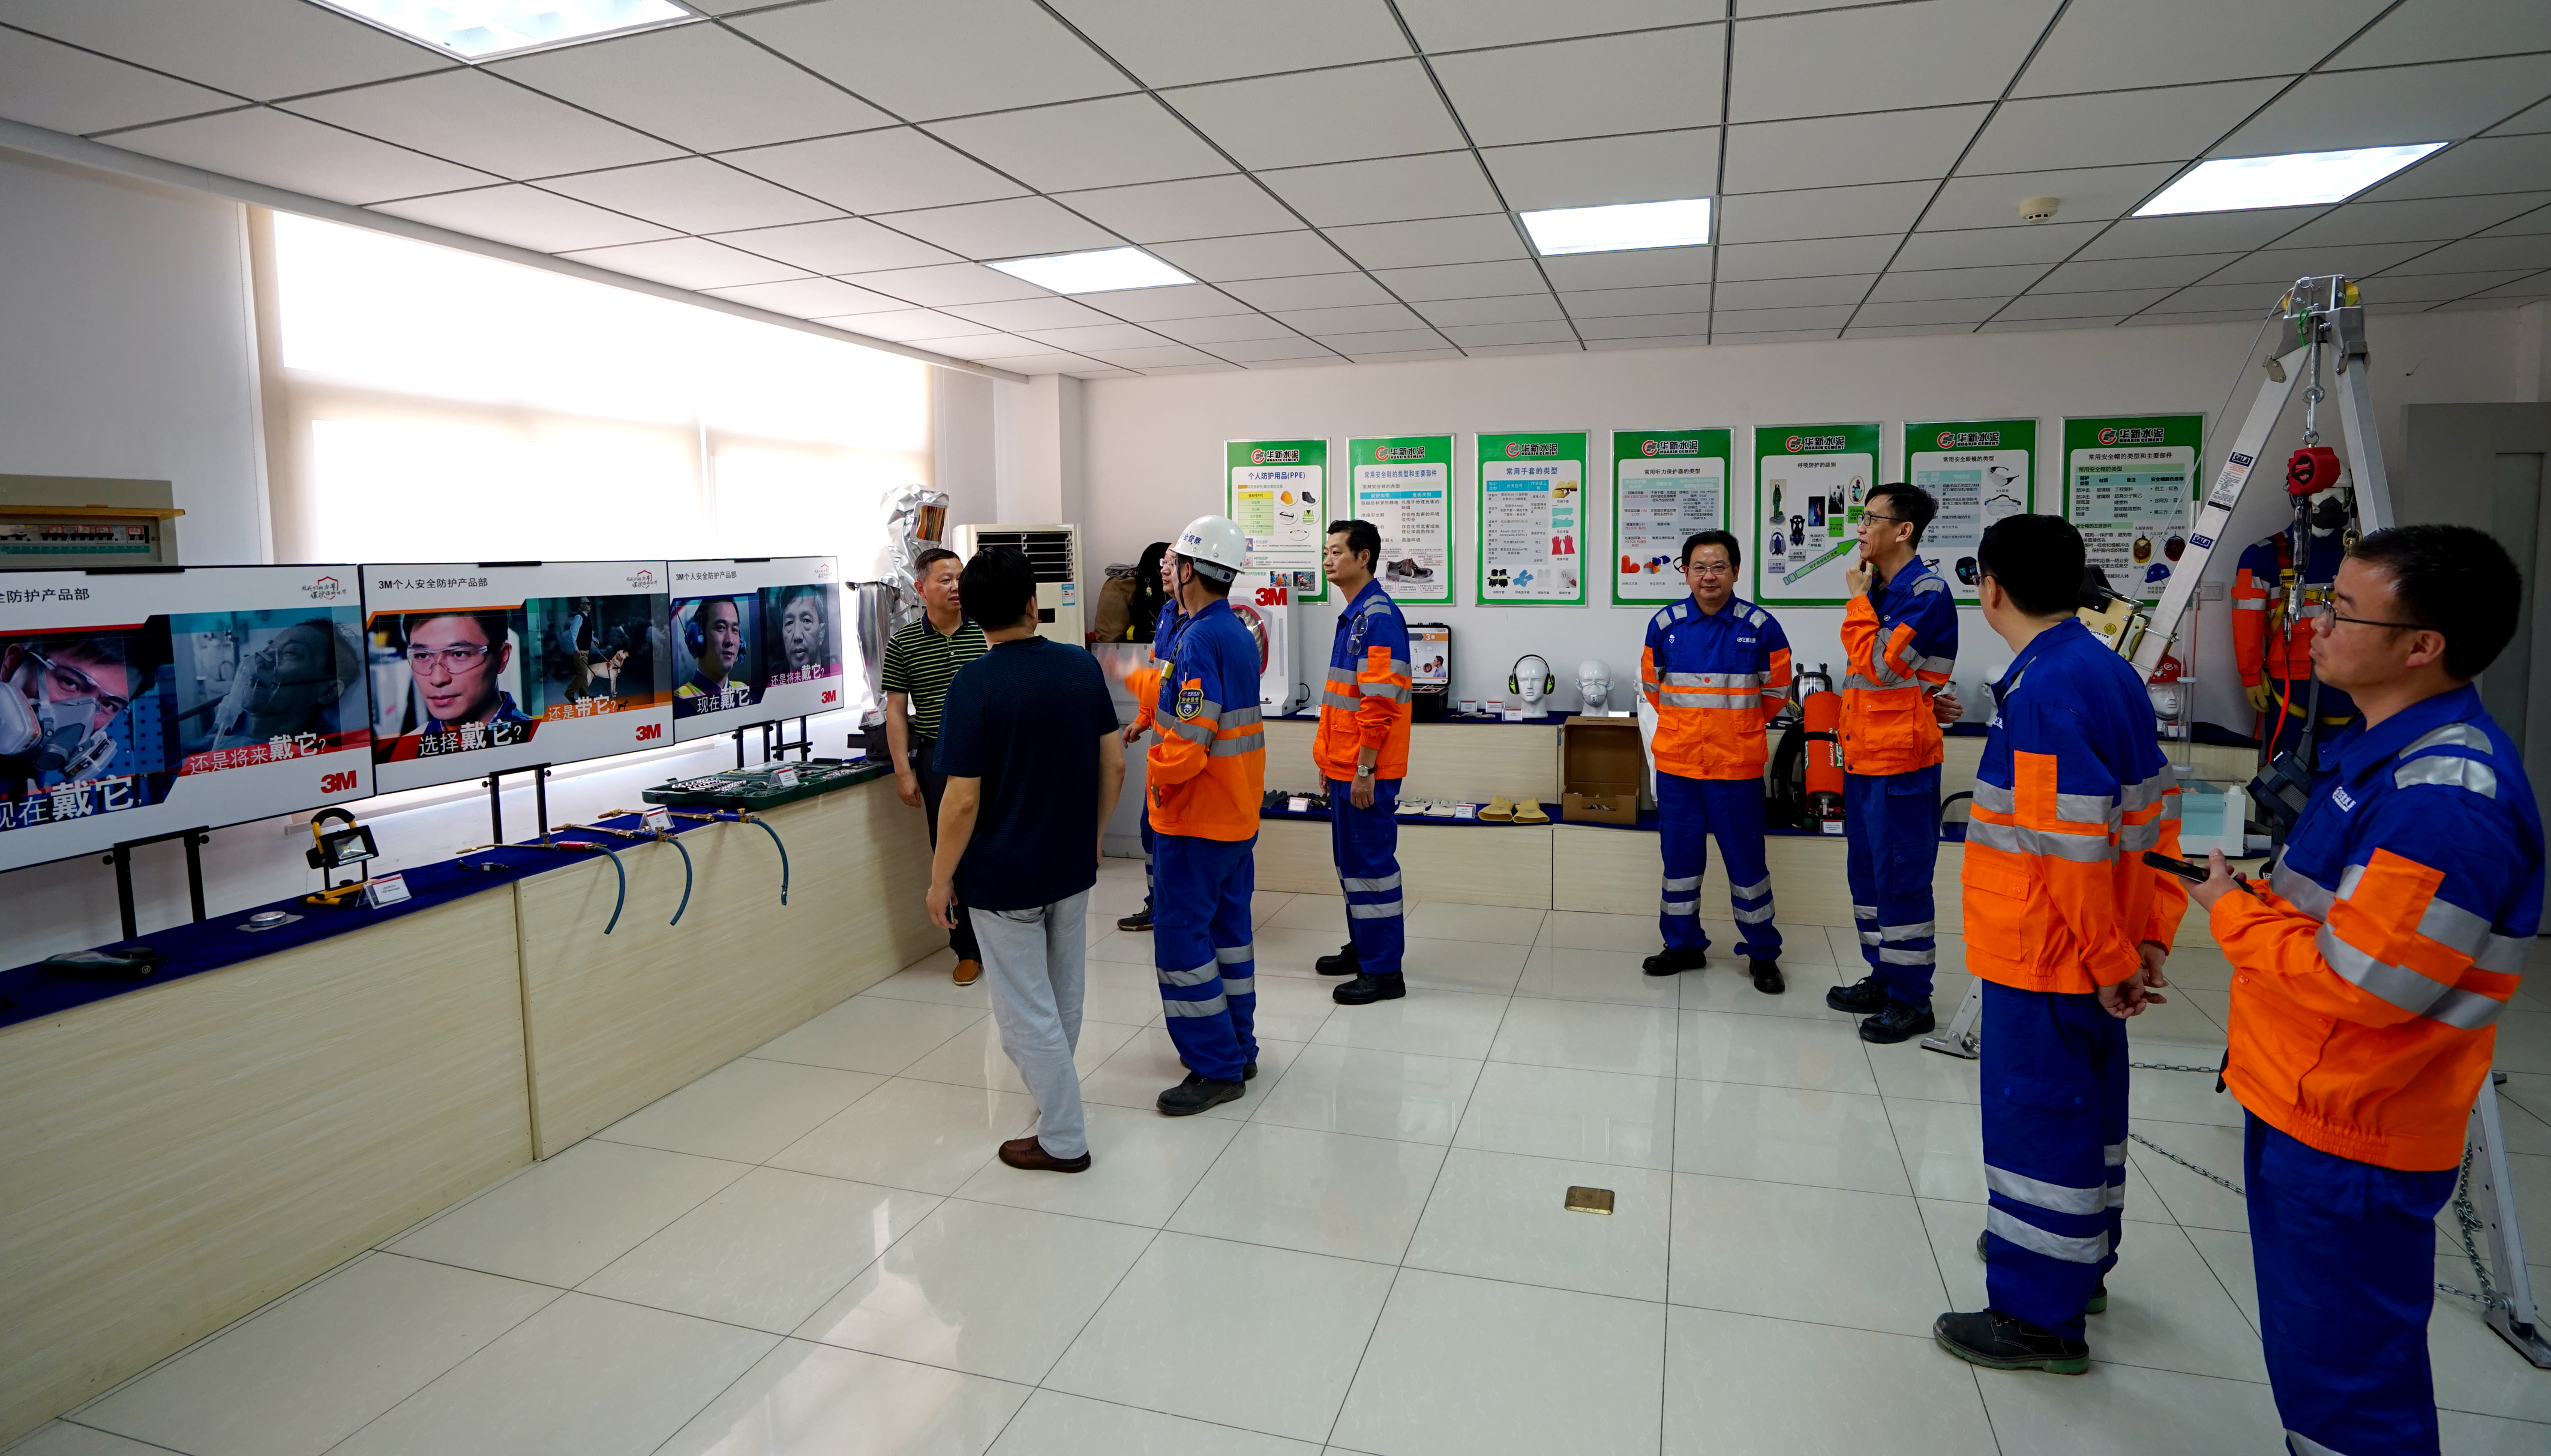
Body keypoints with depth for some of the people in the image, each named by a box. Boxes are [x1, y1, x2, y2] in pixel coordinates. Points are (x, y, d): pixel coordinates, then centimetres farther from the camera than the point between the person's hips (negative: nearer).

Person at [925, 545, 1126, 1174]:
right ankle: (1053, 1094, 44)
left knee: (1026, 1010, 7)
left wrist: (940, 878, -7)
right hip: (1073, 864, 6)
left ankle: (1063, 1139, 16)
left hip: (1004, 876, -6)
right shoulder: (1082, 666, -4)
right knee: (1064, 998, 23)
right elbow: (1114, 764, 2)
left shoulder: (975, 684, -19)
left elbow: (963, 800, -20)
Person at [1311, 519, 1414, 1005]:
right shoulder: (1353, 614, 14)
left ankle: (1383, 971, 6)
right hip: (1344, 765, 10)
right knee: (1350, 859, 18)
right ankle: (1362, 946, 31)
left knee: (1371, 863, -3)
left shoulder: (1379, 616, -17)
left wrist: (1364, 770, -22)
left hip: (1366, 769, -10)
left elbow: (1379, 702, -22)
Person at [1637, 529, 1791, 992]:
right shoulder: (1664, 624, -1)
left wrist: (1738, 727, 11)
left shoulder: (1760, 627, -7)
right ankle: (1683, 945, 25)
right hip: (1676, 764, 2)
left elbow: (1776, 690, 7)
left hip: (1737, 767, -2)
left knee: (1746, 861, 4)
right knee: (1678, 857, 11)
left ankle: (1762, 953, 19)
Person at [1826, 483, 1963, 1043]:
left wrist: (1858, 600, -11)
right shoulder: (1881, 591, 14)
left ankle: (1911, 1000, 8)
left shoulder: (1926, 591, -13)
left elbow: (1879, 663, -20)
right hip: (1864, 756, 9)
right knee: (1867, 873, 16)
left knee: (1901, 879, -2)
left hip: (1899, 760, -9)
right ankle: (1883, 980, 28)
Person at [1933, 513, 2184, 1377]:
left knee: (2037, 1118, 2)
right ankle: (2080, 1259, 42)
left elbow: (2074, 846, -25)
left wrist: (2110, 961, -16)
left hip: (2045, 958, -10)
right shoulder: (2111, 672, 7)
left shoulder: (2043, 690, -23)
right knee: (2085, 1105, 23)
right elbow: (2158, 817, 12)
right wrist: (2150, 935, 13)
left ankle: (2040, 1316, 16)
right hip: (2095, 959, 10)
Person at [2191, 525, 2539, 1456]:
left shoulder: (2449, 797, -24)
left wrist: (2229, 911, -11)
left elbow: (2357, 982, -24)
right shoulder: (2390, 751, 8)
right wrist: (2260, 898, 3)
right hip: (2300, 1103, 9)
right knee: (2310, 1353, 23)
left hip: (2351, 1137, -9)